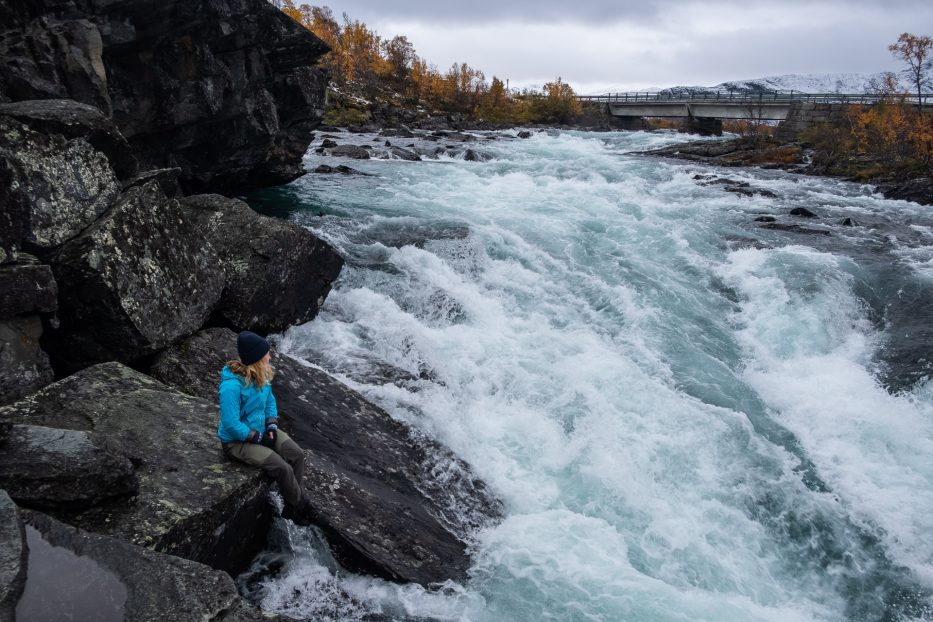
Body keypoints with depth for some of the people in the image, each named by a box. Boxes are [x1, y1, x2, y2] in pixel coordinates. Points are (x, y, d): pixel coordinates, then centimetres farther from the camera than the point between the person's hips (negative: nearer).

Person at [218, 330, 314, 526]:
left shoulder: (261, 375, -5)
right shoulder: (232, 386, -30)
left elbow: (269, 400, 11)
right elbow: (231, 425, -27)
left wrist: (272, 426, -4)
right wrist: (259, 438, -19)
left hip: (260, 430, 8)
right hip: (237, 441, -8)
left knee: (297, 454, -8)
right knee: (282, 468, -20)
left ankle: (291, 507, 4)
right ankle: (302, 508, 5)